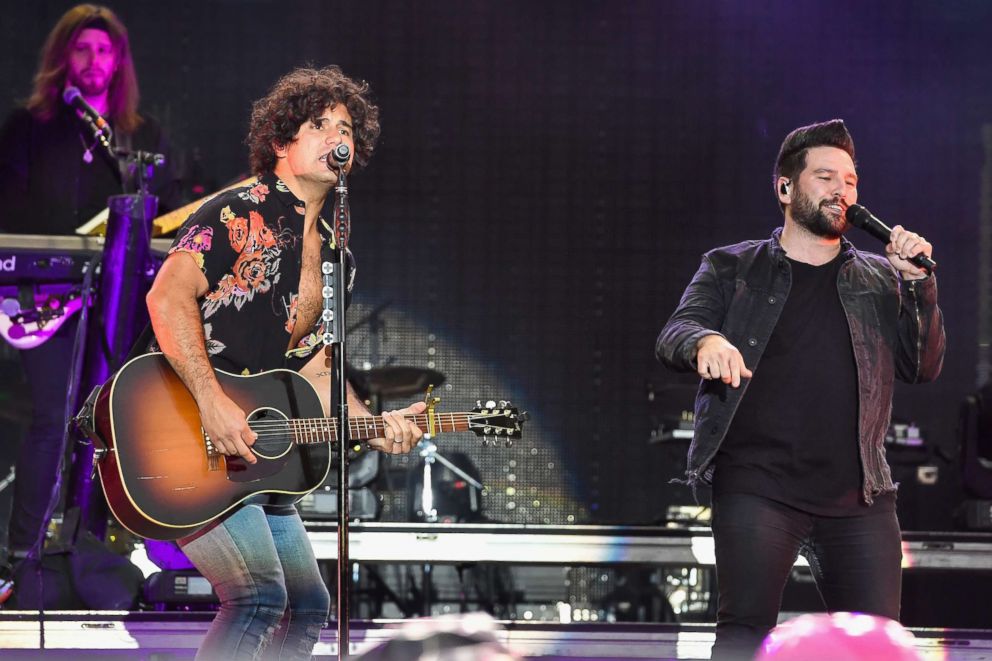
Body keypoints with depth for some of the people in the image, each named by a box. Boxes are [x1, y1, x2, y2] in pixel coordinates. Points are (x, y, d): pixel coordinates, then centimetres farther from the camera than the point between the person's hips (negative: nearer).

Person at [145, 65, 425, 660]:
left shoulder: (334, 257, 17)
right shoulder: (239, 215, -9)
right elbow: (168, 297, -21)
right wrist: (212, 400, -30)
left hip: (258, 461, 9)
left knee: (308, 609, 11)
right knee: (259, 597, -23)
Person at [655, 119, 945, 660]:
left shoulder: (880, 280, 18)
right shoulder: (732, 269, 12)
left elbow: (924, 366, 12)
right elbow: (675, 333, -2)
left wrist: (918, 283, -2)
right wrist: (705, 341, -26)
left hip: (859, 497, 3)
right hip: (757, 488, -3)